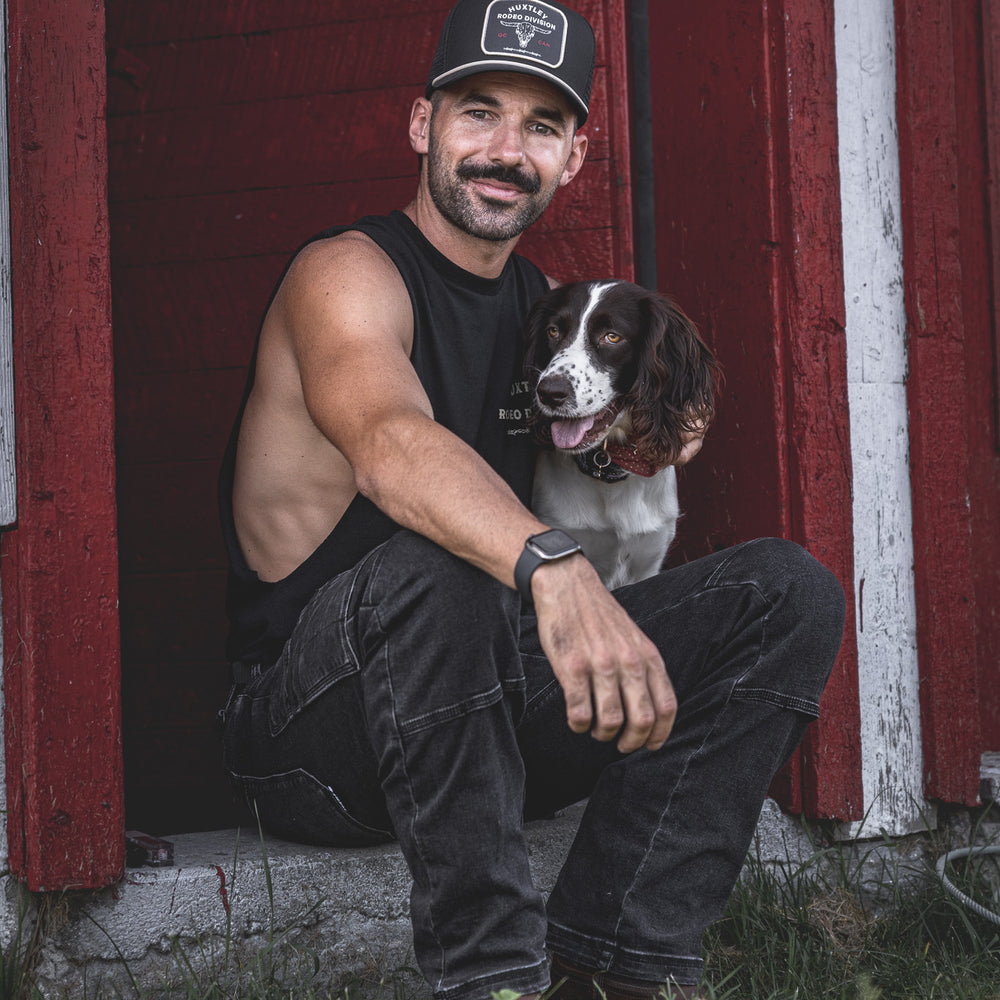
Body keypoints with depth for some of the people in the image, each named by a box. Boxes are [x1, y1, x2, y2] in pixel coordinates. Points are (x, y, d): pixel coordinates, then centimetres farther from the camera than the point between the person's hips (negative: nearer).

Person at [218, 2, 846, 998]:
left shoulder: (536, 300, 11)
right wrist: (553, 566, -55)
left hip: (479, 708, 7)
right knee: (430, 569, -39)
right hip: (315, 732, -7)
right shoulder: (346, 272, -13)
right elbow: (388, 442, -37)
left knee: (787, 589, -6)